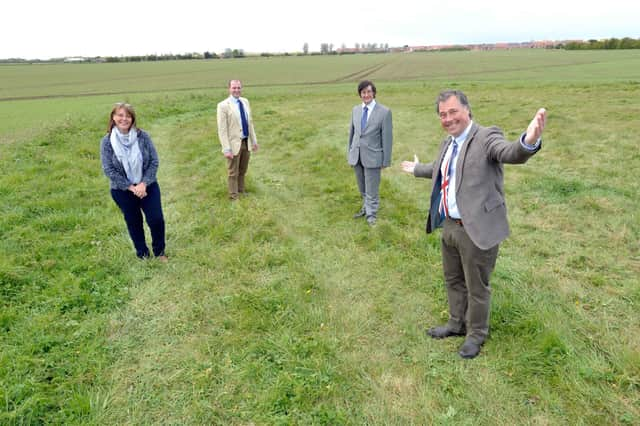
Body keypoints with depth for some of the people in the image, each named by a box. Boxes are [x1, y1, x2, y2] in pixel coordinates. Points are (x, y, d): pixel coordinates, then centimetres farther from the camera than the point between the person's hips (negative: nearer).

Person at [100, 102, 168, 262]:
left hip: (147, 186, 0)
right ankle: (142, 254, 30)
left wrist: (144, 184, -17)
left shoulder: (142, 136, -8)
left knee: (156, 219, -2)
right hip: (122, 190, 0)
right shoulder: (107, 141, -10)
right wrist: (131, 187, -16)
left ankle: (159, 251, 22)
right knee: (134, 223, 11)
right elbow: (109, 170, -10)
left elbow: (154, 161, -7)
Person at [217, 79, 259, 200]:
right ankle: (234, 196, 21)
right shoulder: (223, 105, -14)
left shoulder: (245, 102, 6)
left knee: (243, 170, 19)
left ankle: (241, 190, 37)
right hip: (234, 143, -6)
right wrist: (226, 149, -20)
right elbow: (222, 130, -15)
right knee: (233, 172, 7)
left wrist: (254, 141, 12)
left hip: (246, 142, 6)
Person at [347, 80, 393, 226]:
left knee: (371, 189, 4)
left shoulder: (384, 112, -9)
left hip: (372, 156, -5)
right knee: (362, 189, 18)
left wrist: (386, 160, -7)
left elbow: (387, 137, -7)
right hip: (356, 156, 5)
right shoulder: (356, 110, 6)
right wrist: (349, 153, 12)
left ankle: (371, 214, 21)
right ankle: (366, 208, 37)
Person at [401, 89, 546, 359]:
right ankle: (456, 324, 46)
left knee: (477, 287, 11)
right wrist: (416, 169, 48)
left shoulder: (487, 137, -15)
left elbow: (511, 153, -36)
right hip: (449, 226, 8)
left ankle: (476, 334, 33)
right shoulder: (448, 143, 10)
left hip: (478, 229, -8)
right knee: (453, 281, 24)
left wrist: (529, 141, -59)